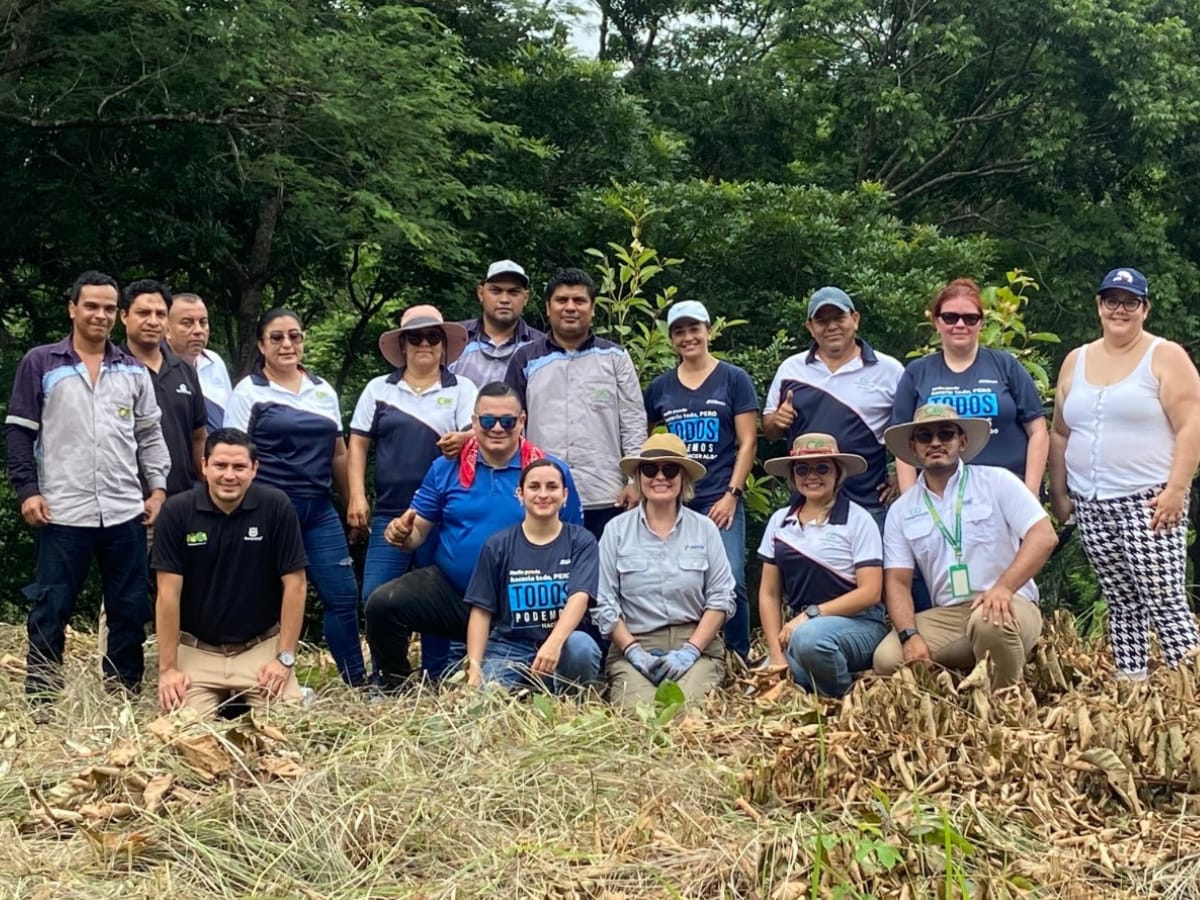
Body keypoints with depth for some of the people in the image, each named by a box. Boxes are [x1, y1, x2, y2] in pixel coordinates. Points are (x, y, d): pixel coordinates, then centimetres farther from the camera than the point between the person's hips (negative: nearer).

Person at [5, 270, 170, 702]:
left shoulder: (134, 371, 12)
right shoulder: (40, 363, 2)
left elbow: (149, 435, 15)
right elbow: (18, 431, 1)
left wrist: (158, 488, 5)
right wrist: (27, 490, -7)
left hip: (125, 513, 3)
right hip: (62, 513, -3)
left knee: (130, 611, 7)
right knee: (50, 611, 2)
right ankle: (41, 702, 10)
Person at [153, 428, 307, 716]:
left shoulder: (276, 507, -10)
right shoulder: (177, 511, -10)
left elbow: (295, 584, -7)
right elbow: (169, 591, -8)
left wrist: (285, 657, -11)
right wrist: (168, 668, -11)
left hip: (261, 646, 0)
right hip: (197, 649, 0)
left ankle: (241, 700, 19)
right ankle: (221, 699, 17)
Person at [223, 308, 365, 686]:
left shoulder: (323, 390, 14)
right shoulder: (248, 392, 0)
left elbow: (338, 453, 19)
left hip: (319, 510, 4)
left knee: (343, 595, 1)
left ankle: (357, 683, 11)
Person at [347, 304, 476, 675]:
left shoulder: (461, 389, 7)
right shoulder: (378, 389, 12)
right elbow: (358, 445, 11)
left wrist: (462, 440, -29)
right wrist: (357, 496, 1)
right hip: (390, 514, 1)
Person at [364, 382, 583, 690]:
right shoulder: (446, 467, 3)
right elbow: (418, 530, 6)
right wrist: (402, 534, -19)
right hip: (449, 589, 1)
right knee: (382, 604, -20)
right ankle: (395, 688, 3)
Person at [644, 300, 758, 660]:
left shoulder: (733, 379, 5)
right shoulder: (659, 388, 14)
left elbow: (747, 442, 2)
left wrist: (731, 494, -6)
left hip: (720, 502, -3)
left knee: (730, 584, -12)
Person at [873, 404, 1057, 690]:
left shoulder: (997, 481, 3)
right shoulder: (901, 511, 11)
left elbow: (1044, 536, -8)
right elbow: (897, 581, 6)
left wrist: (1003, 587, -24)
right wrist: (910, 635, -14)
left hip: (1008, 605, -3)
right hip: (946, 616, 3)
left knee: (990, 622, -39)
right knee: (887, 658, -24)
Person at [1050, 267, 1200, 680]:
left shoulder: (1166, 357, -1)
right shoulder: (1076, 361, 15)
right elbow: (1060, 434, 18)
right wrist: (1058, 493, 12)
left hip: (1149, 503, -5)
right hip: (1092, 507, 5)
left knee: (1165, 603, -10)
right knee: (1122, 605, 9)